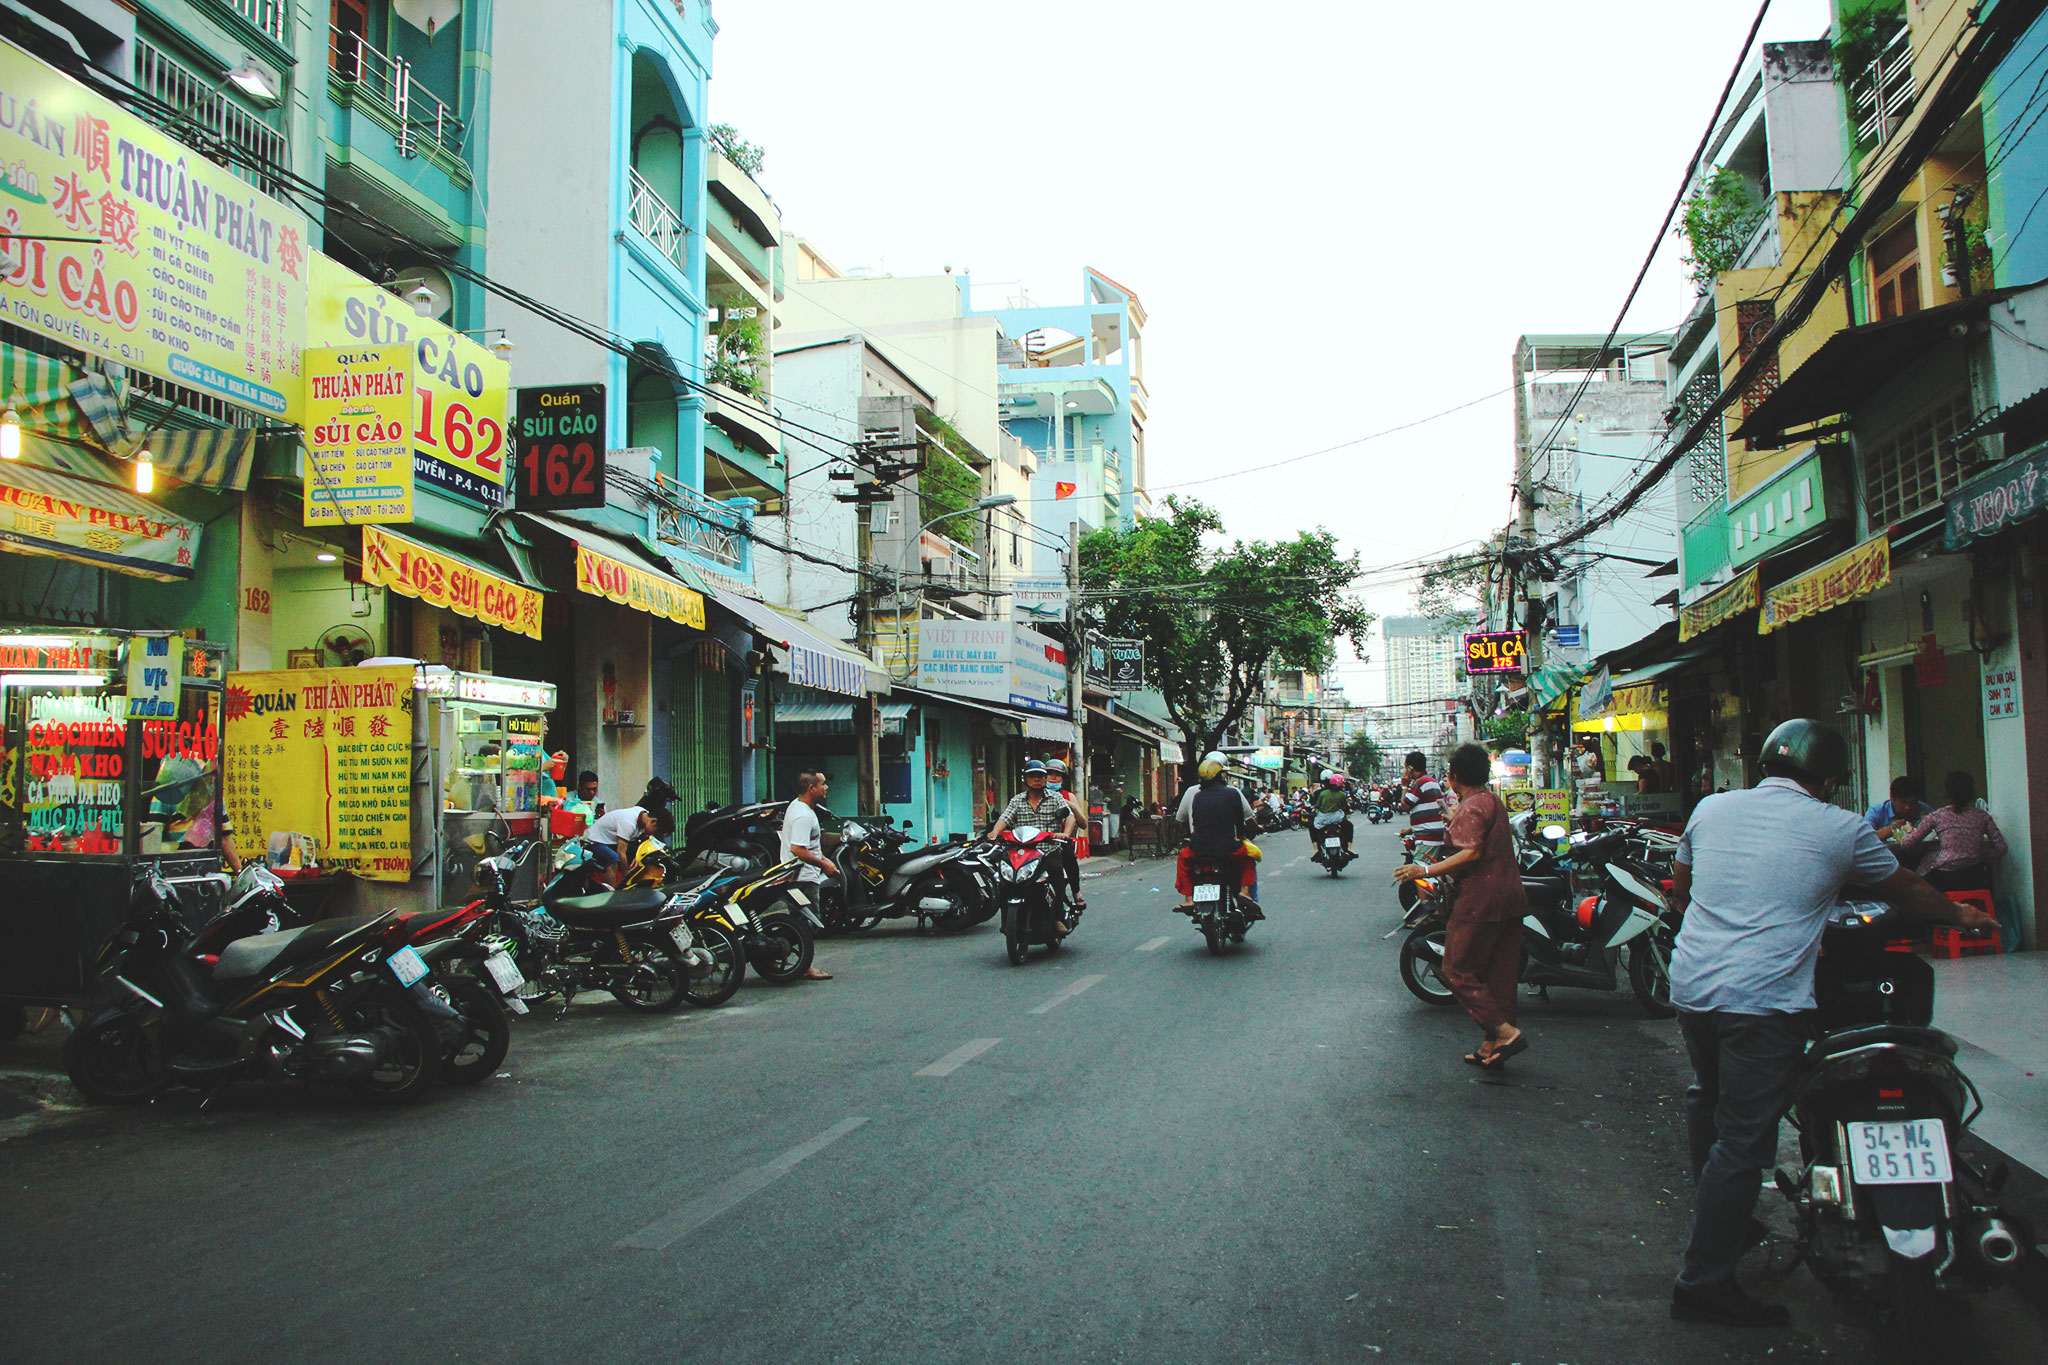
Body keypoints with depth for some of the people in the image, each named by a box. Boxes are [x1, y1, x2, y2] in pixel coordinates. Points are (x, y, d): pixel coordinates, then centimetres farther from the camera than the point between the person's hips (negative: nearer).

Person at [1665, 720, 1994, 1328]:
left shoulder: (1711, 809, 11)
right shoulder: (1841, 829, 3)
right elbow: (1906, 889, 20)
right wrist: (1960, 914, 40)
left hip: (1691, 986, 6)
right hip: (1764, 1000, -5)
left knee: (1709, 1100, 26)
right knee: (1743, 1137, -2)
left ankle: (1715, 1219, 41)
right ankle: (1705, 1282, 0)